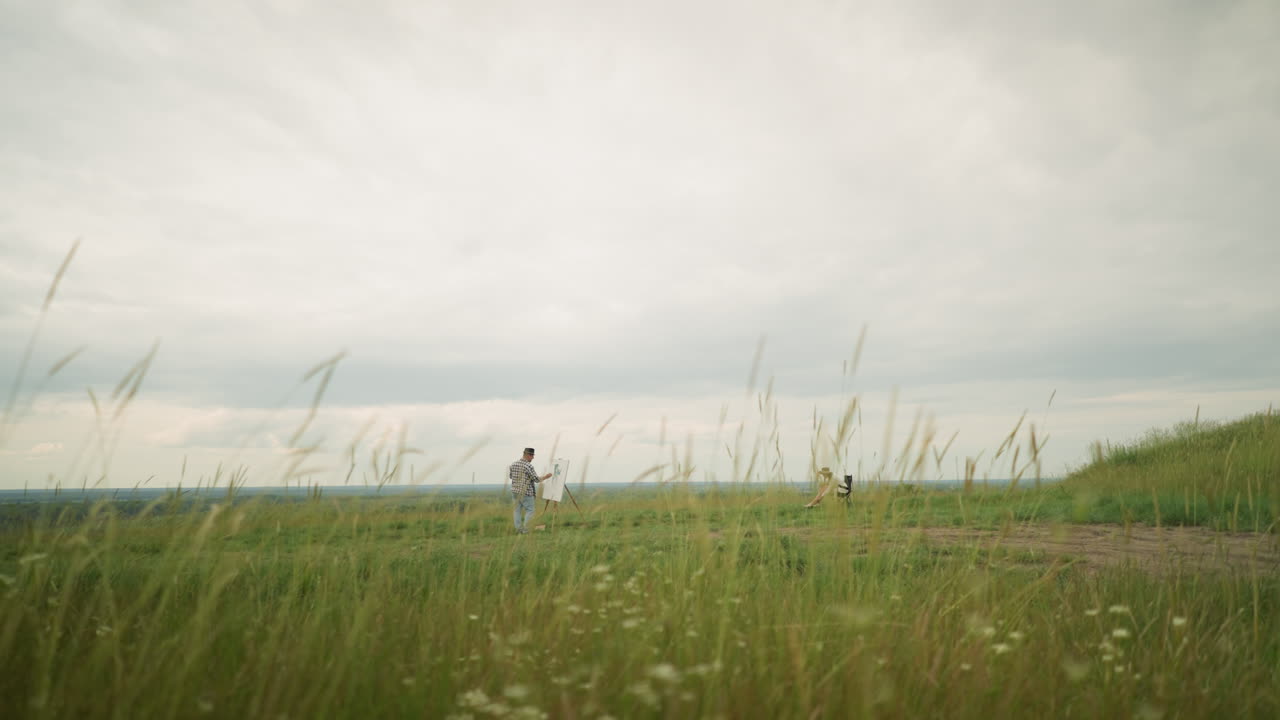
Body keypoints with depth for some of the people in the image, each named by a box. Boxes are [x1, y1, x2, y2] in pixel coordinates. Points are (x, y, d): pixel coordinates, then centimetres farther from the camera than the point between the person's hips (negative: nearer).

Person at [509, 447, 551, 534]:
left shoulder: (513, 464, 4)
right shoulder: (529, 466, -17)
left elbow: (510, 476, 18)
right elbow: (537, 480, -14)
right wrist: (546, 476, 0)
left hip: (515, 491, 6)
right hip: (526, 493, -6)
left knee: (517, 510, 12)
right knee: (529, 510, 4)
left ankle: (518, 528, 11)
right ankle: (525, 529, -1)